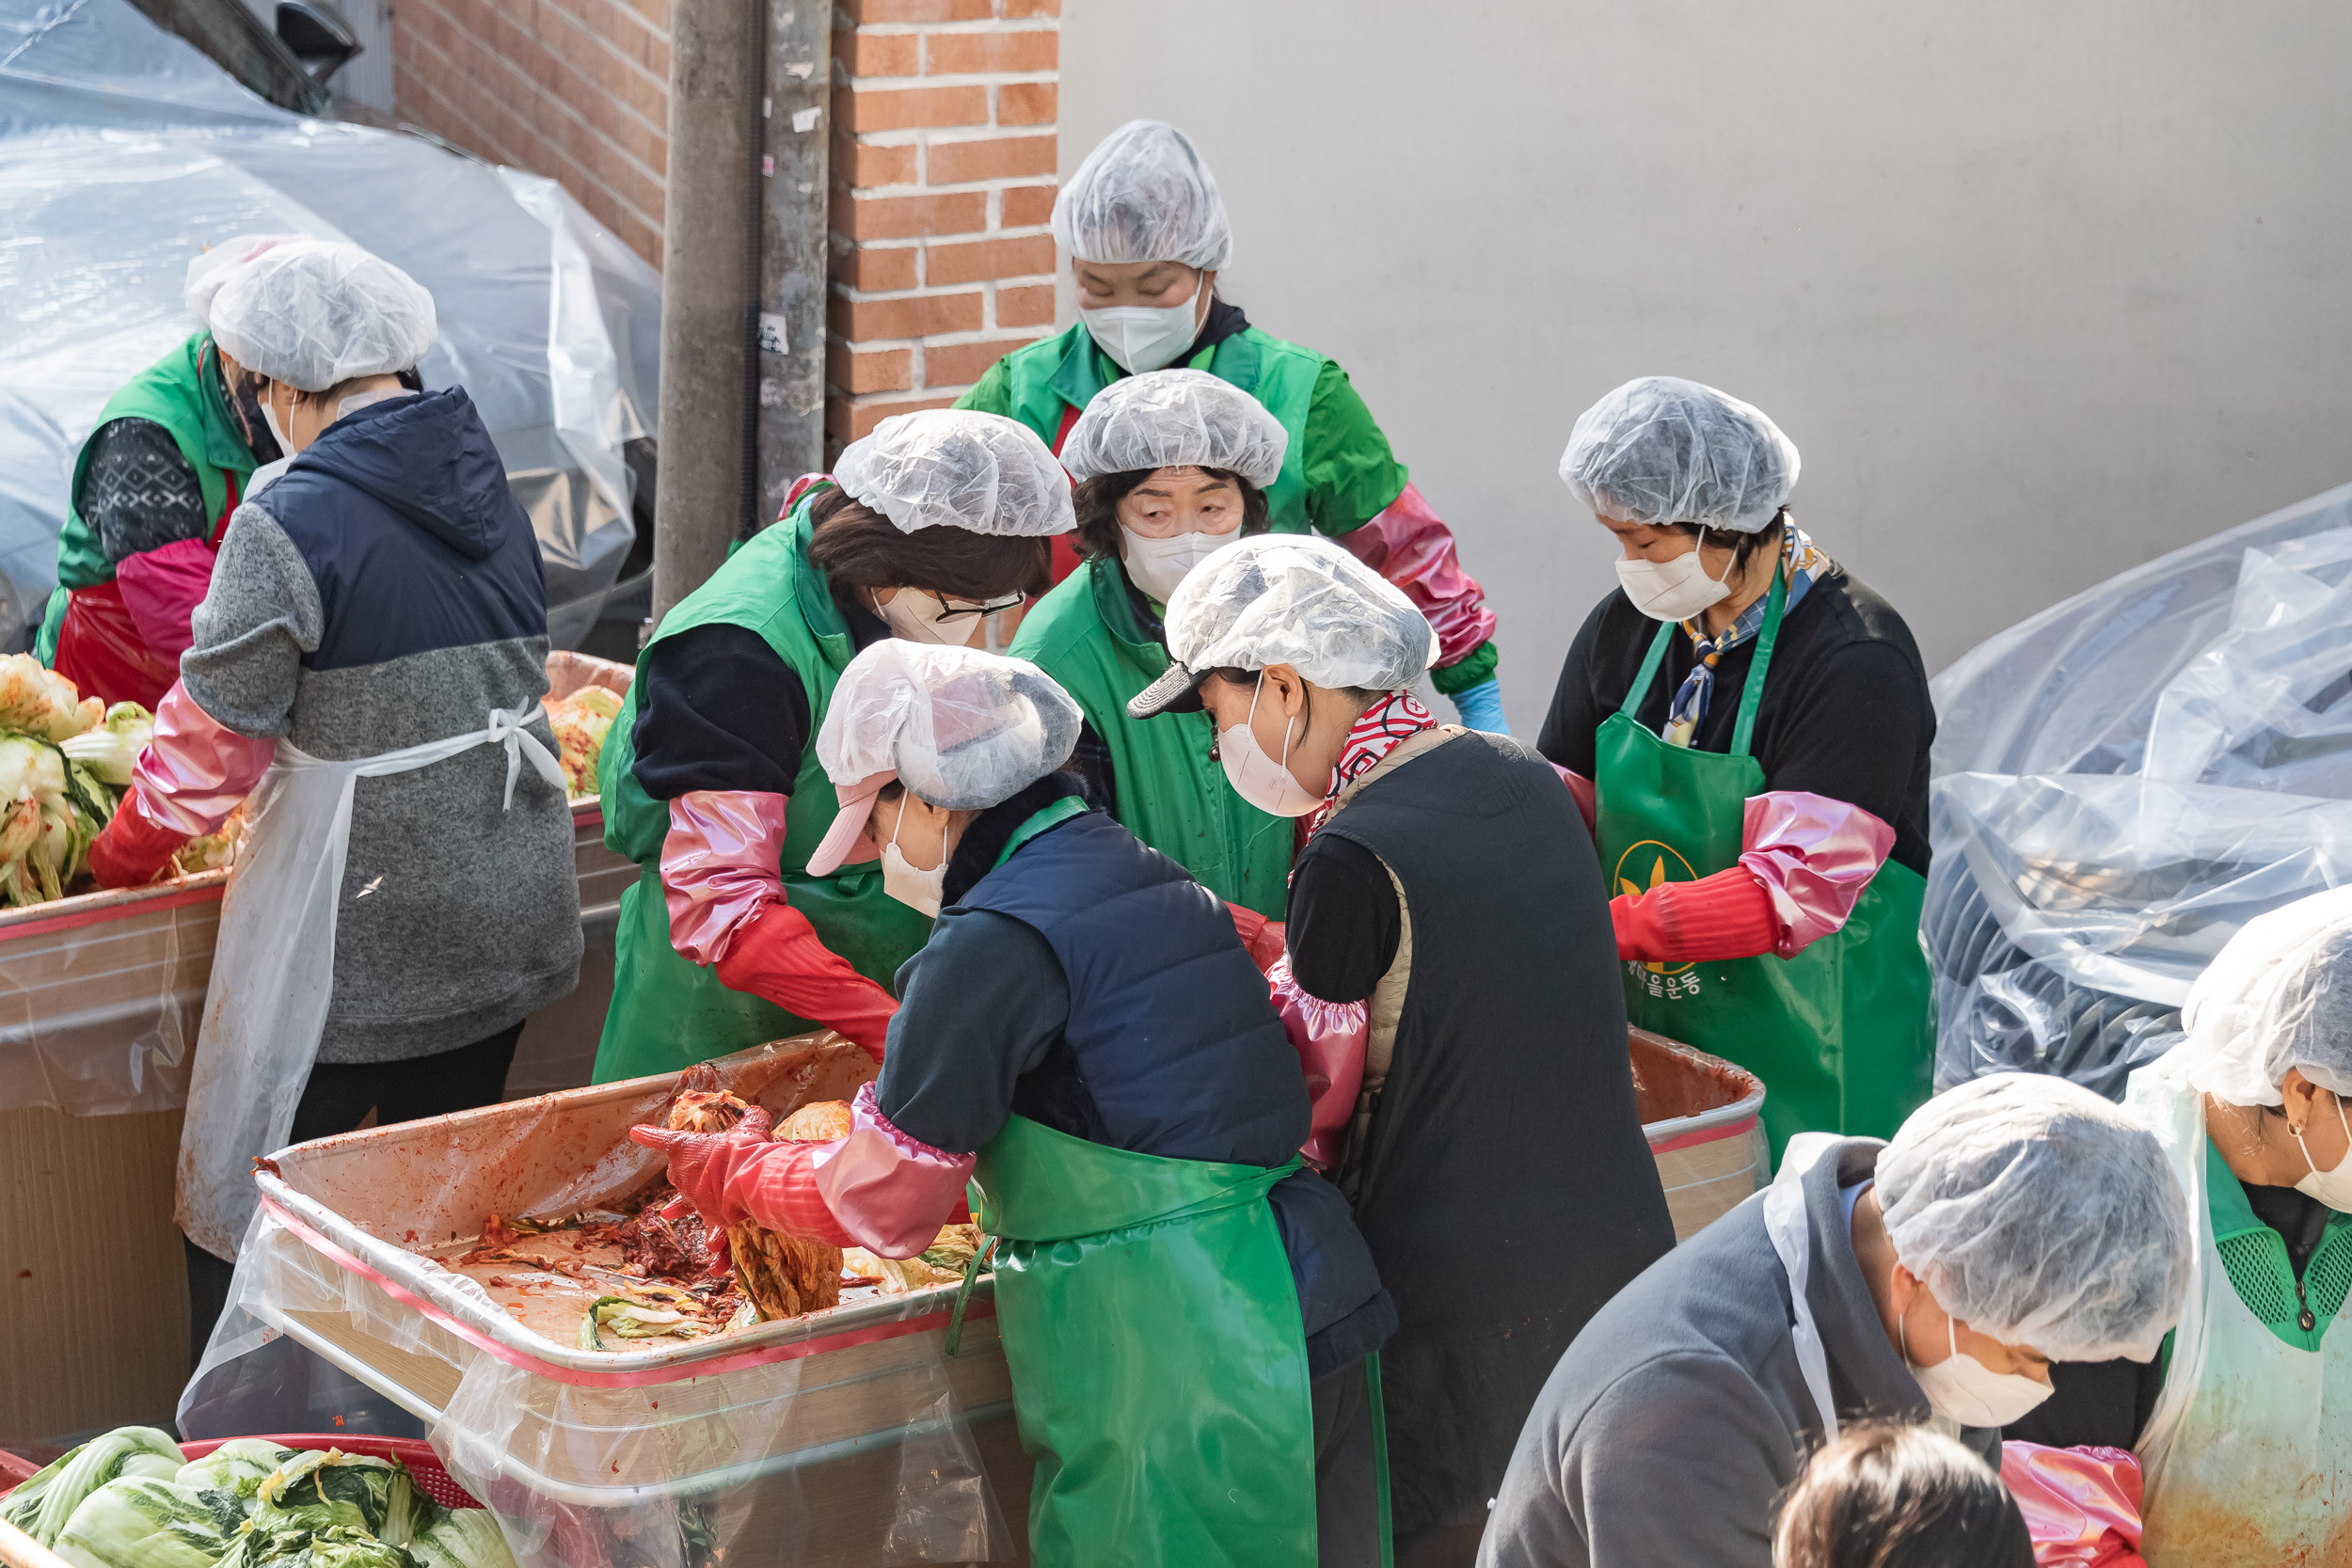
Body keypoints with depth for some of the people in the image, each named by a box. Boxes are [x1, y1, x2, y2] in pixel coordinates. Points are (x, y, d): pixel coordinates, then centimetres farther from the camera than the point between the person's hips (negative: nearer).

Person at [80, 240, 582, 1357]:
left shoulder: (291, 523, -17)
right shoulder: (490, 488, 4)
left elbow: (213, 739, -11)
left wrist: (125, 852, 6)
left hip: (357, 937, -7)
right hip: (509, 917, 7)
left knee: (237, 1215, 7)